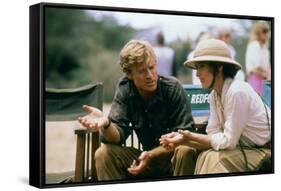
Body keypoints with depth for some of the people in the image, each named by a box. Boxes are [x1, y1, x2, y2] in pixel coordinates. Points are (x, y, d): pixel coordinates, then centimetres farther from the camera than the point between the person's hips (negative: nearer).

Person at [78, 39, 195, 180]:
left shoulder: (173, 88, -16)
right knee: (103, 154, -16)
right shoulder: (125, 90, -6)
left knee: (185, 151, -35)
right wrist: (106, 124, -35)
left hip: (175, 158, -3)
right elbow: (118, 136, -12)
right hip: (148, 157, 3)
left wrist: (151, 154, -28)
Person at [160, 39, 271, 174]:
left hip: (264, 152, -8)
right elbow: (213, 136, -1)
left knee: (213, 159, -26)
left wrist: (191, 136, -15)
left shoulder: (237, 92, -24)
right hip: (244, 149, 8)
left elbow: (228, 141, -22)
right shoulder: (214, 95, 2)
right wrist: (183, 140, -16)